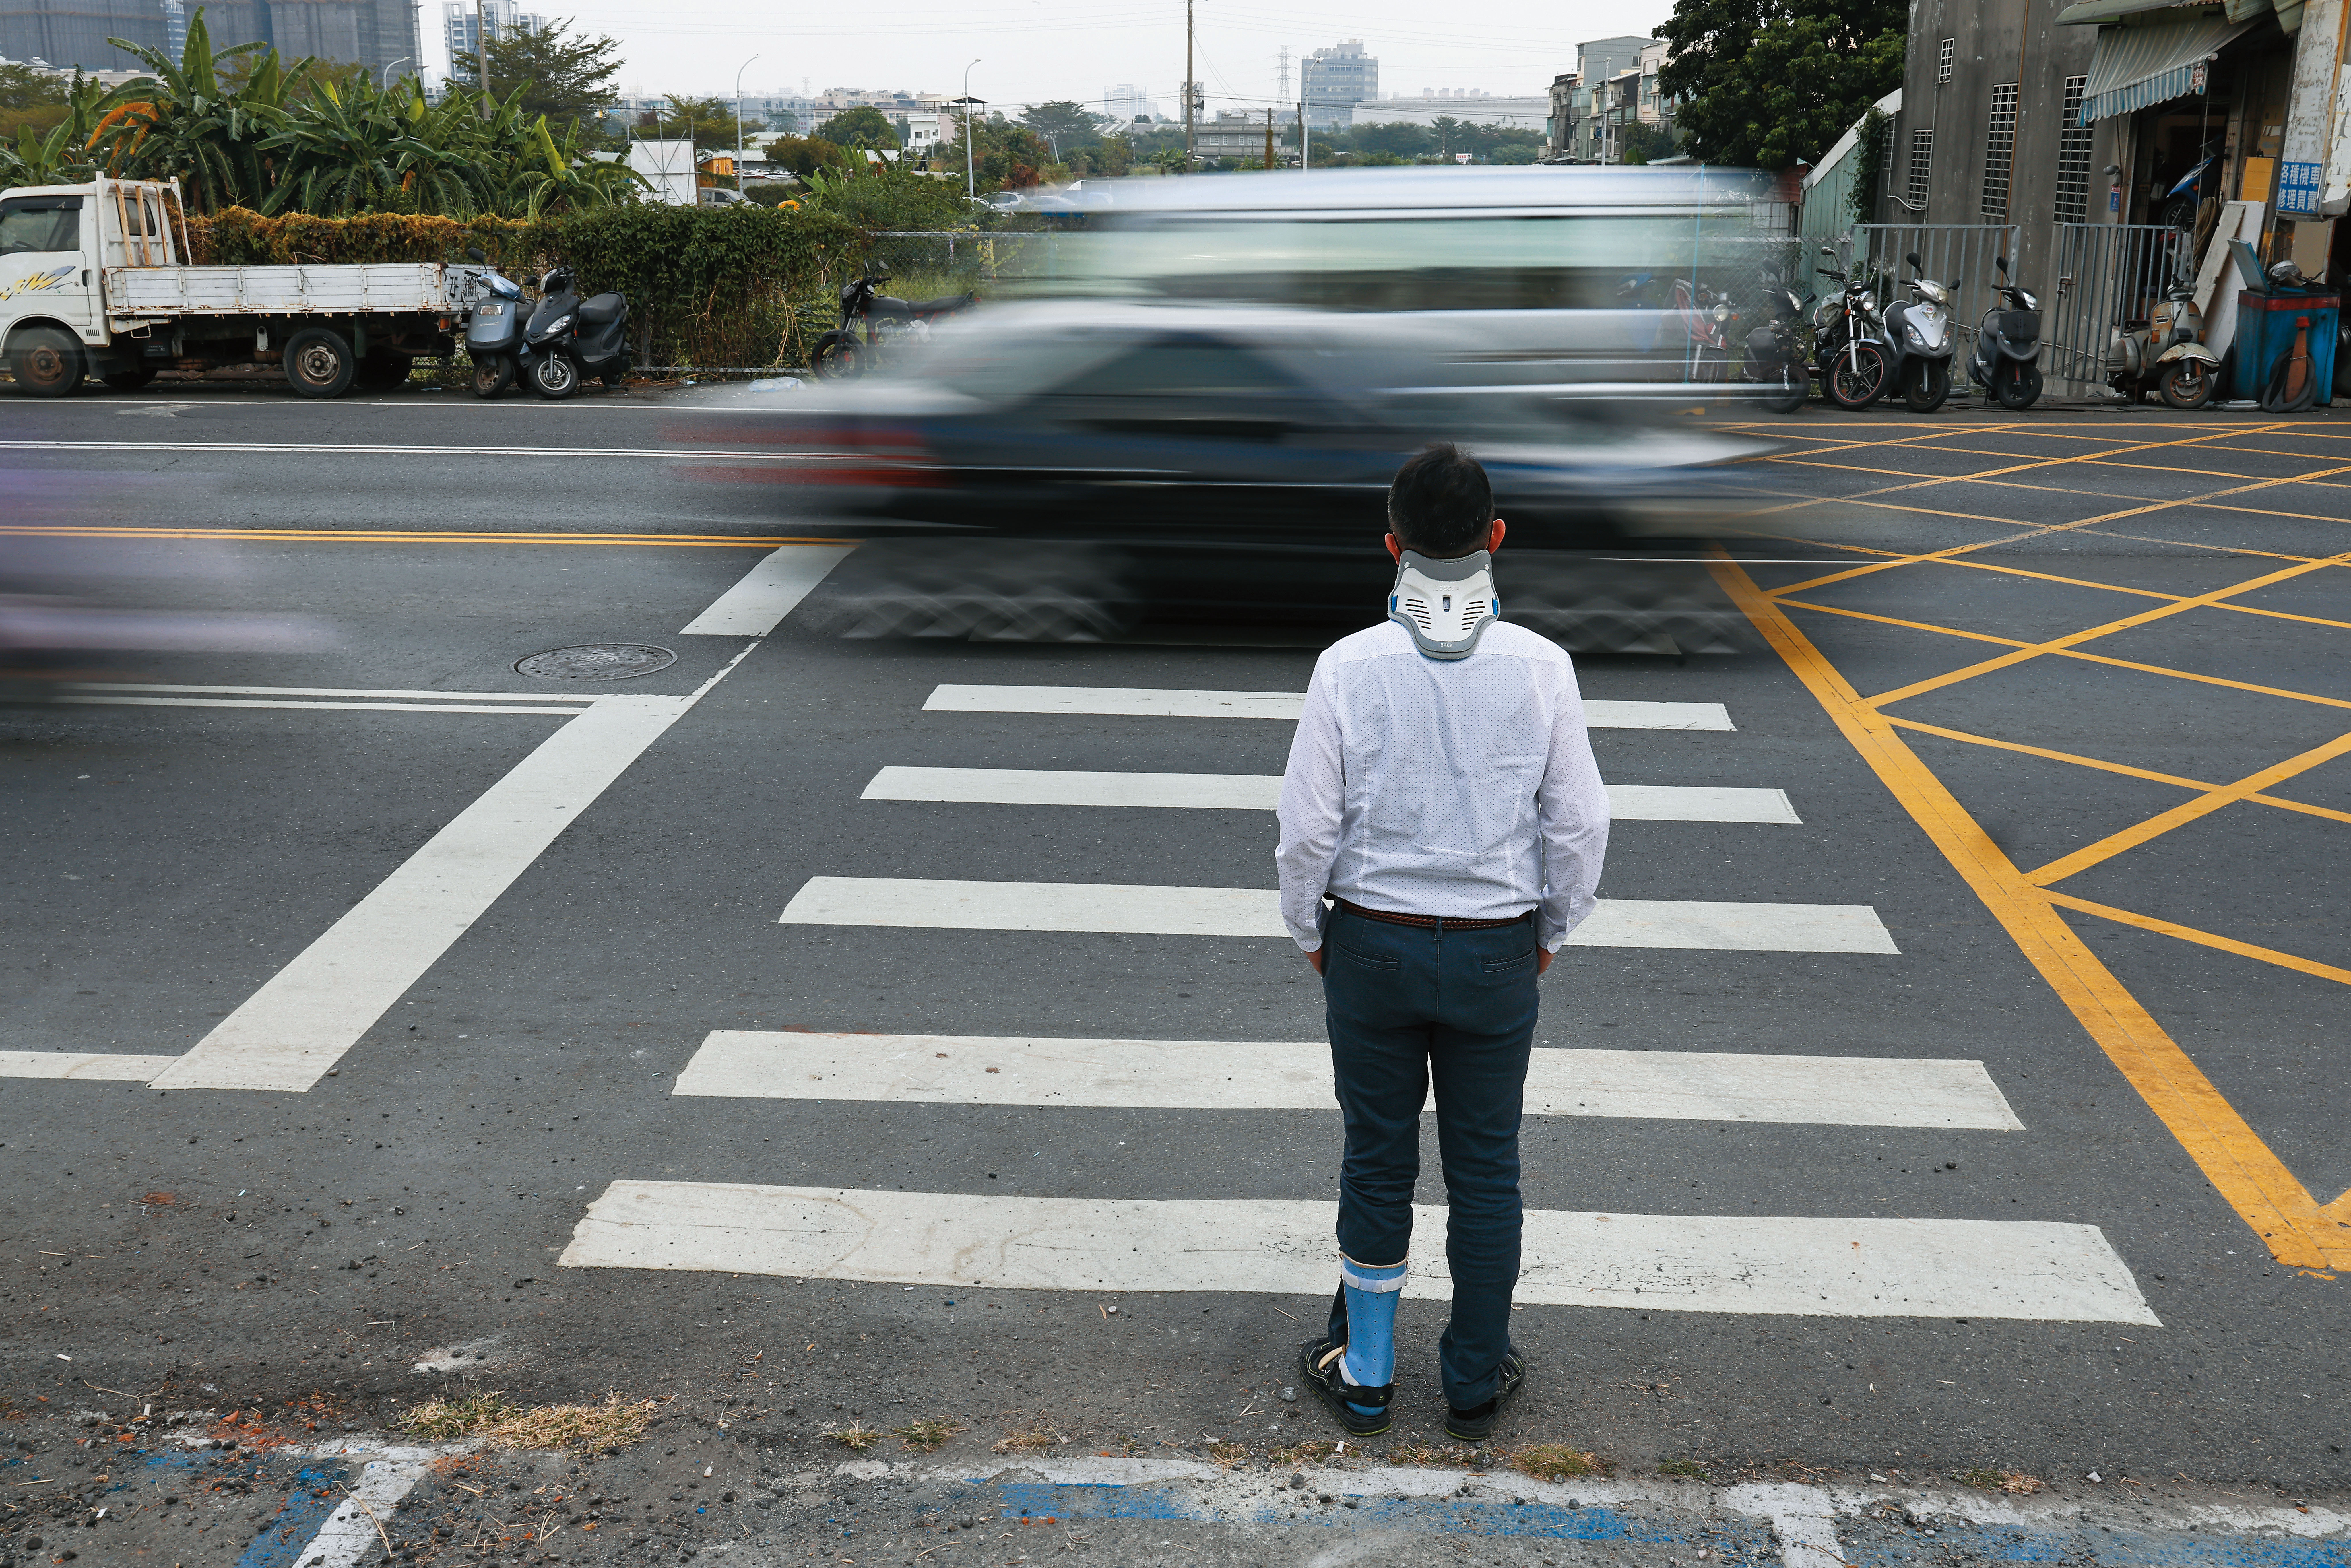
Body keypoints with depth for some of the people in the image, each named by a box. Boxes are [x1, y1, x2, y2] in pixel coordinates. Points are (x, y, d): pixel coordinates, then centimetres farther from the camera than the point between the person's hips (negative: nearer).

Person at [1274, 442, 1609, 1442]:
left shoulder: (1350, 667, -13)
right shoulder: (1540, 667, -11)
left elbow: (1309, 828, -9)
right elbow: (1579, 824, -5)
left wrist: (1310, 931, 7)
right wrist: (1550, 932, 10)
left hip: (1372, 945, 0)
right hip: (1496, 953, 0)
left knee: (1377, 1162, 14)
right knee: (1485, 1170, 14)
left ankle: (1364, 1373, 28)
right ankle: (1477, 1381, 28)